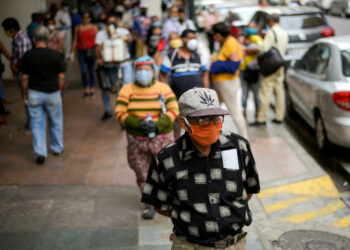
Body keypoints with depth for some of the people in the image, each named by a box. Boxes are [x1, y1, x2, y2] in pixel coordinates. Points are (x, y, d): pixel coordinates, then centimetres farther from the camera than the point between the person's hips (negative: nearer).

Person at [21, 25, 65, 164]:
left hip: (34, 94, 0)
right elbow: (61, 77, -4)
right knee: (55, 122, 17)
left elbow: (25, 77, -3)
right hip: (53, 93, 0)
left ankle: (40, 153, -1)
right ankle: (57, 148, 30)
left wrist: (25, 94, 9)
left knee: (37, 124, 6)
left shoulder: (28, 56, -7)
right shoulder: (56, 55, -7)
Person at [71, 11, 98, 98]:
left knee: (91, 70, 6)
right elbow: (75, 41, 11)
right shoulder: (78, 28, 7)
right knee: (84, 71, -7)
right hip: (81, 51, 0)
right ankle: (86, 89, 2)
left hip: (91, 51, 0)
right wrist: (72, 52, 7)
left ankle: (92, 88, 18)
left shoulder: (94, 27, 5)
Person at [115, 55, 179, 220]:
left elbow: (173, 110, -5)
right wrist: (138, 124, -19)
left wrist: (157, 126, -19)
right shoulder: (127, 90, 2)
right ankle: (150, 205, 17)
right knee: (143, 175, 4)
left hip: (162, 138, -1)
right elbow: (120, 113, -4)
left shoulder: (163, 88, 1)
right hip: (137, 141, 1)